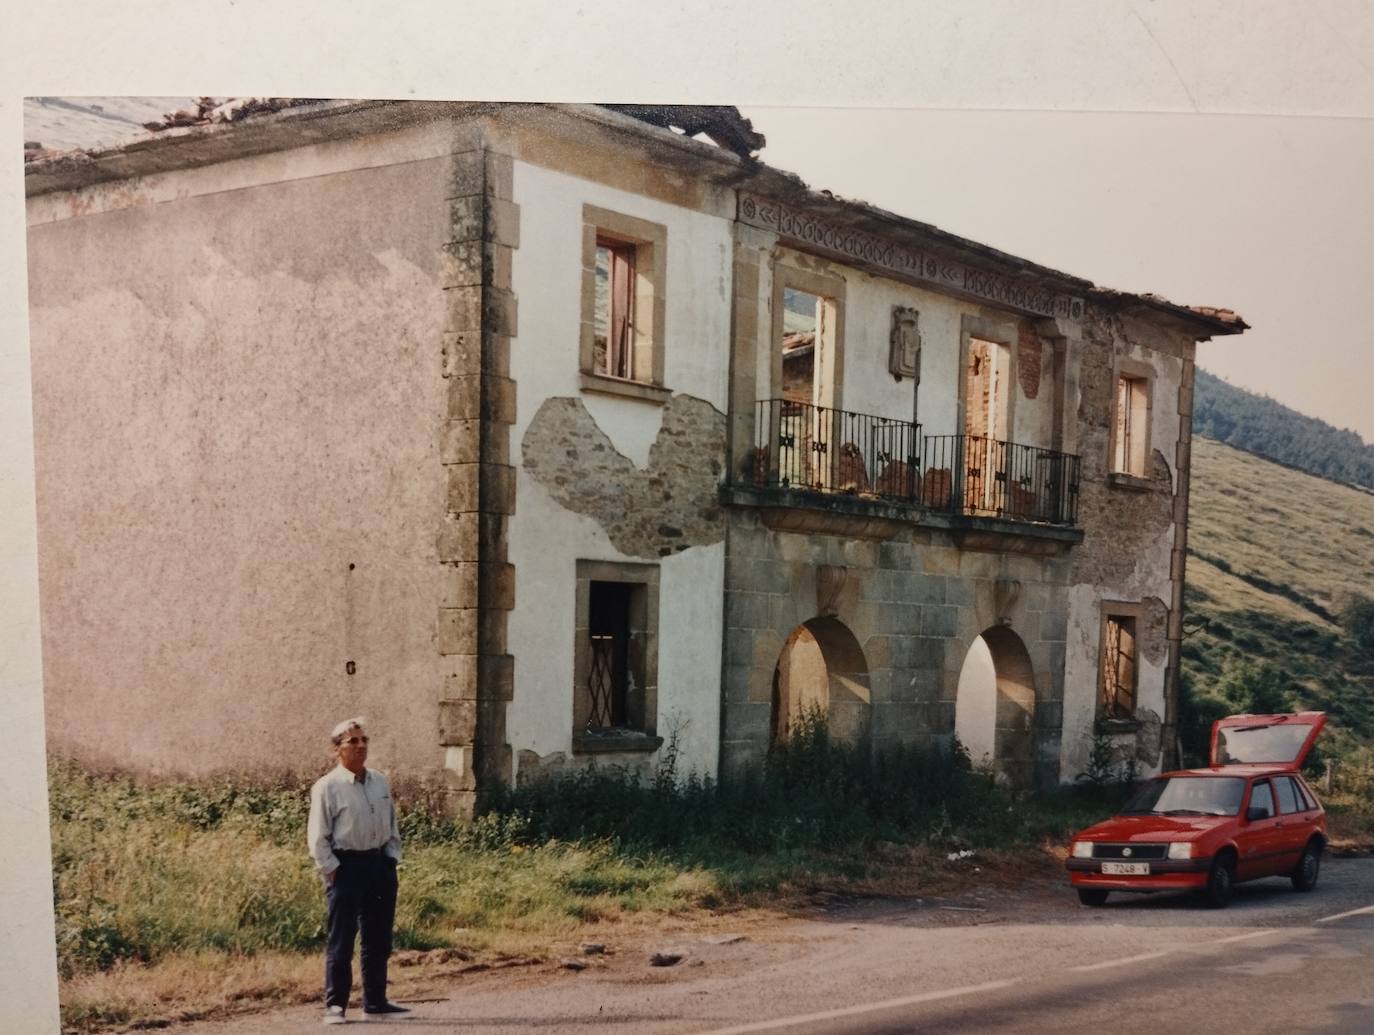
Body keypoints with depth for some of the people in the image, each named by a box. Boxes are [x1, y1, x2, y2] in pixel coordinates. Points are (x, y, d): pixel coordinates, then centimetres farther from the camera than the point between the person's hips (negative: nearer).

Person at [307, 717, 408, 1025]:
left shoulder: (380, 783, 10)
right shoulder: (327, 787, -8)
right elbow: (318, 837, -8)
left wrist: (392, 858, 9)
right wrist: (331, 870, -11)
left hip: (380, 864, 6)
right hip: (346, 866, -6)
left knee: (379, 940, 11)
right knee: (341, 941, -3)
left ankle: (375, 1001, 21)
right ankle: (335, 1005, 5)